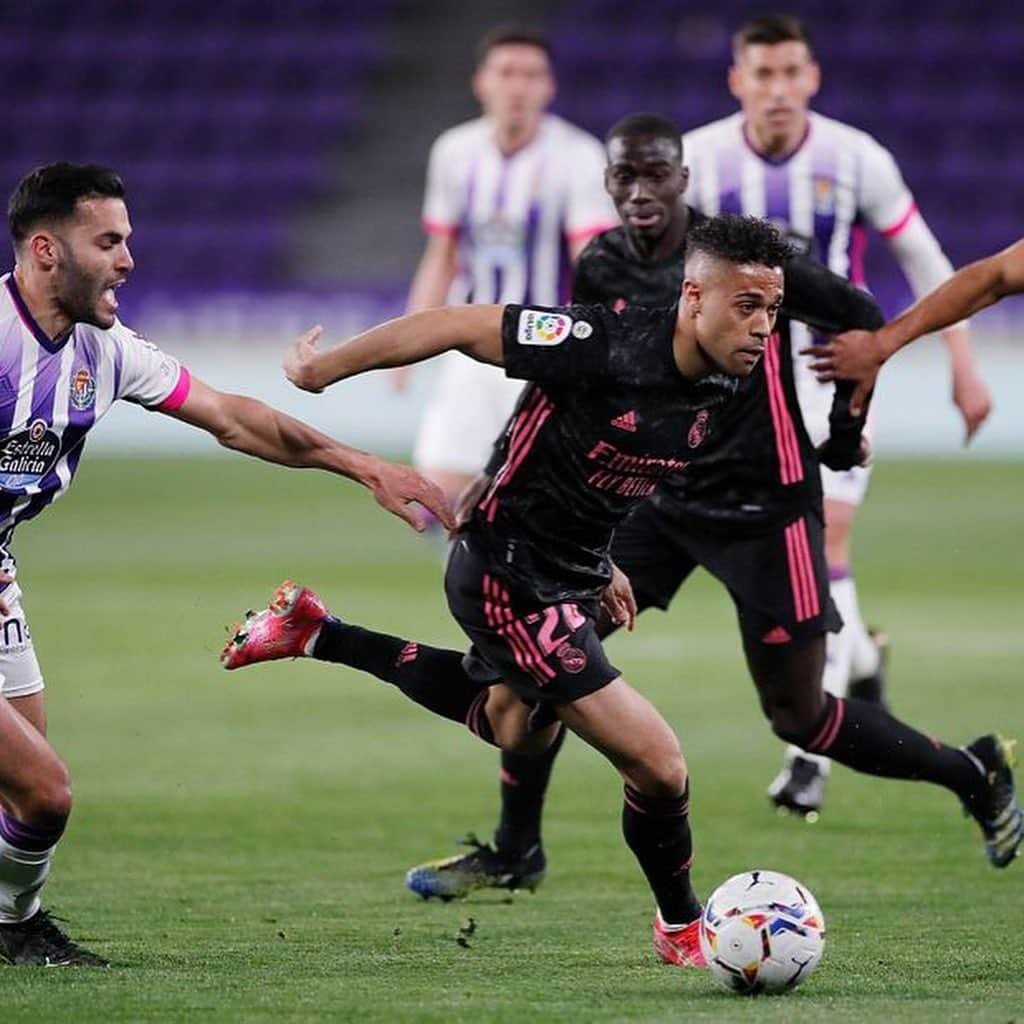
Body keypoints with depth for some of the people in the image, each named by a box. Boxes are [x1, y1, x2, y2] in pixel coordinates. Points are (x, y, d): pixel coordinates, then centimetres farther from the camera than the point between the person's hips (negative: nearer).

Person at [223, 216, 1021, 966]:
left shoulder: (725, 392, -7)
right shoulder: (608, 347, -29)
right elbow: (456, 326, -21)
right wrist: (325, 368, -13)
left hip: (574, 574, 9)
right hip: (511, 583, -9)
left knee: (520, 729, 35)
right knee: (659, 769, -12)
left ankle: (316, 633, 40)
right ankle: (683, 930, 14)